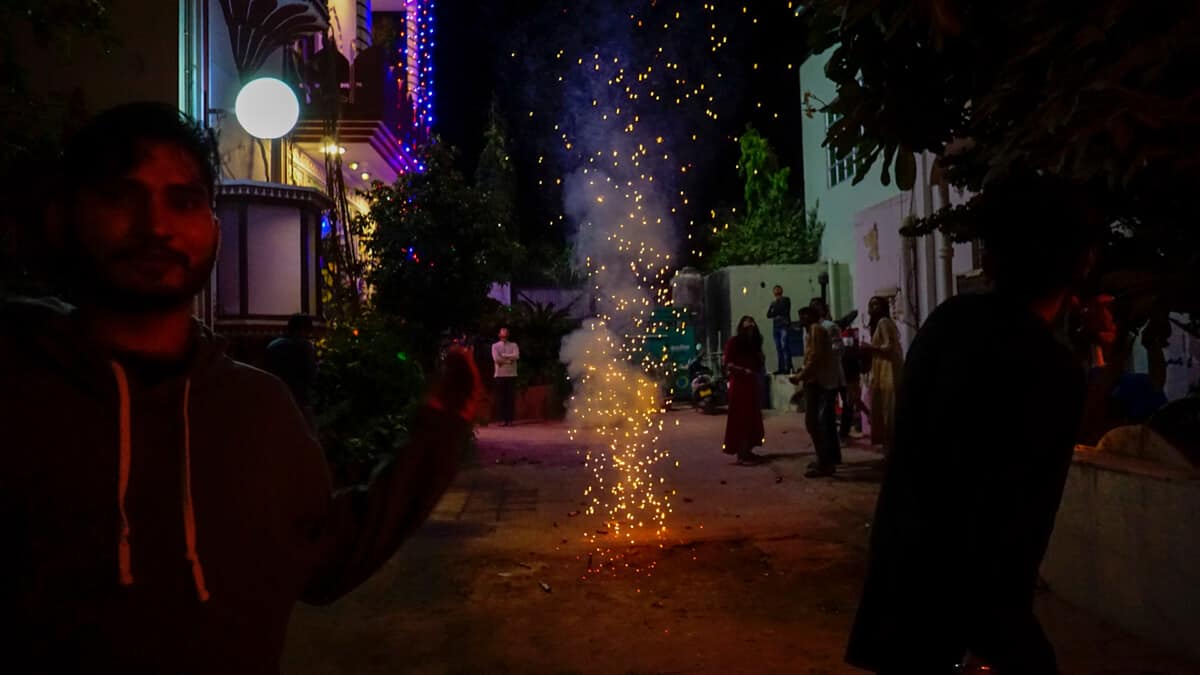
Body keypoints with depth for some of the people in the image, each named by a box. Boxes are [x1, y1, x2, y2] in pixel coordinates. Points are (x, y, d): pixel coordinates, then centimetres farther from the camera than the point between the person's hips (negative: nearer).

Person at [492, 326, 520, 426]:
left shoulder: (513, 345, 9)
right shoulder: (495, 346, 5)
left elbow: (516, 356, -10)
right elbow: (496, 359, -11)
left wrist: (503, 356, -9)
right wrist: (509, 360, -8)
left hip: (511, 374, 1)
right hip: (500, 375, -1)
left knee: (511, 398, 0)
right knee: (501, 398, 0)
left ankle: (510, 419, 3)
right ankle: (502, 419, 4)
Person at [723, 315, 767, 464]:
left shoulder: (754, 343, 16)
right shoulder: (733, 342, -5)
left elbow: (759, 364, 22)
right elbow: (727, 364, -12)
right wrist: (744, 370, -22)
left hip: (752, 385, 8)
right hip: (739, 385, -8)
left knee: (752, 419, 10)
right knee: (740, 419, -7)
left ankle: (748, 451, 18)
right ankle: (741, 454, -6)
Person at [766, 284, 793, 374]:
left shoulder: (786, 300, 5)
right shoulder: (773, 303, 18)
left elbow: (784, 311, -7)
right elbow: (768, 315, 9)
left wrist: (774, 312, 4)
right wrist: (777, 313, -7)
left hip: (784, 326, -5)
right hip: (776, 326, 5)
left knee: (784, 346, -14)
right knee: (778, 348, 2)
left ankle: (787, 368, -16)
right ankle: (780, 368, 2)